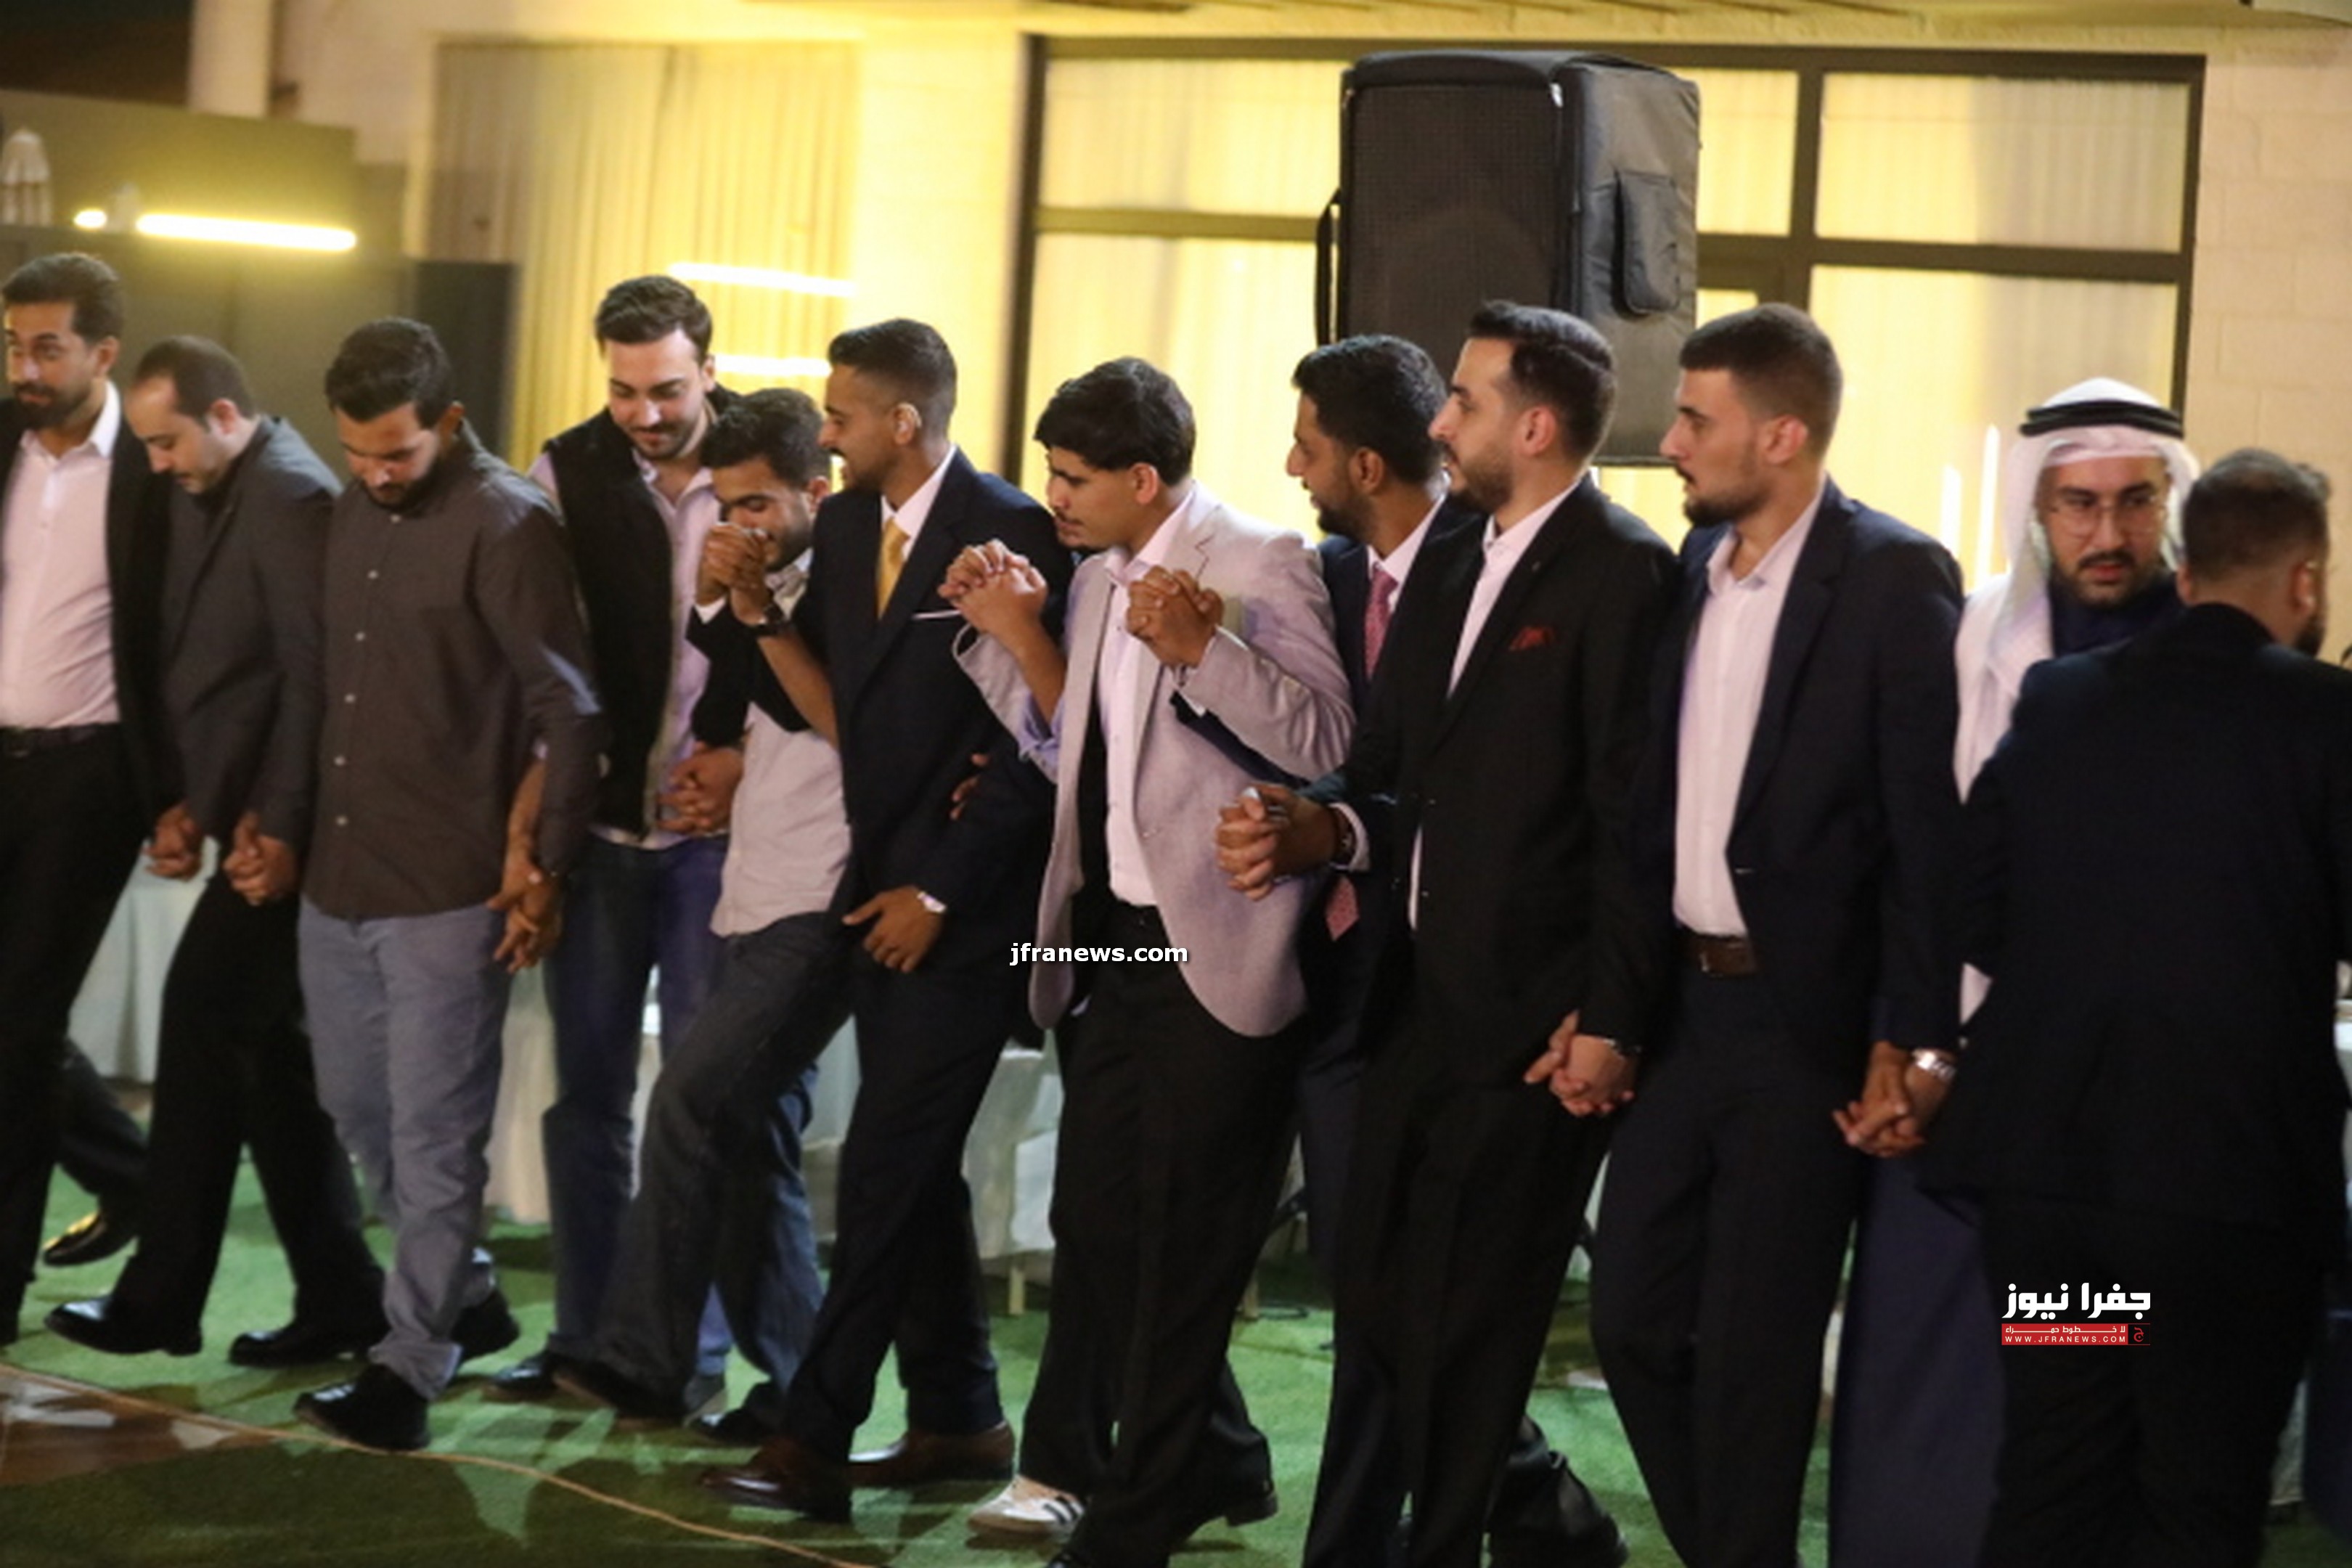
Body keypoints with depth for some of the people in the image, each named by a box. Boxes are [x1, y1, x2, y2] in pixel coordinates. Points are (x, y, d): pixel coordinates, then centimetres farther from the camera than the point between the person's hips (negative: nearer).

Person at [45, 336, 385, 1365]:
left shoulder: (290, 499, -15)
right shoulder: (203, 498, 14)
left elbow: (310, 675, -19)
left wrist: (279, 825, -20)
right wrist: (186, 801, 6)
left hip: (269, 824, -9)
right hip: (240, 811, 9)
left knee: (204, 1022, -4)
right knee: (263, 1046, 9)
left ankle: (161, 1299, 5)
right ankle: (340, 1301, 13)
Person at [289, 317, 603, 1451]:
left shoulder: (505, 523, -12)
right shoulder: (353, 509, 10)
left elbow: (569, 707, -13)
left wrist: (542, 860, -13)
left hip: (448, 887, -8)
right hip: (338, 870, 8)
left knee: (432, 1133, -3)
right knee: (359, 1110, 17)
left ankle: (413, 1366, 2)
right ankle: (465, 1295, 33)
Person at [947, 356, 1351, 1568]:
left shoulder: (1258, 562, -11)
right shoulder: (1096, 579, 12)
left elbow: (1325, 743, -20)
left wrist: (1198, 648, -29)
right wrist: (1016, 635, 4)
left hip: (1213, 956, -8)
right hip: (1110, 945, 8)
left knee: (1180, 1241, 1)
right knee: (1097, 1224, 13)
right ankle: (1211, 1463, 29)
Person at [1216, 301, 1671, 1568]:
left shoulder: (1620, 572, -11)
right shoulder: (1449, 567, 16)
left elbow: (1633, 818, -15)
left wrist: (1605, 1019, -18)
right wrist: (1317, 824, -6)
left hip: (1530, 1020, -8)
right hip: (1419, 1002, 9)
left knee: (1460, 1331, -2)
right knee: (1378, 1309, 12)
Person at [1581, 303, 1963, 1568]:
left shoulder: (1894, 578, -11)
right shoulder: (1692, 571, 9)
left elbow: (1928, 826, -13)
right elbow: (1655, 807, 11)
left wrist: (1908, 1041, -15)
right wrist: (1615, 1007, 8)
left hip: (1805, 1017, -7)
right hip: (1684, 1003, 7)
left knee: (1752, 1347, 0)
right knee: (1634, 1315, 10)